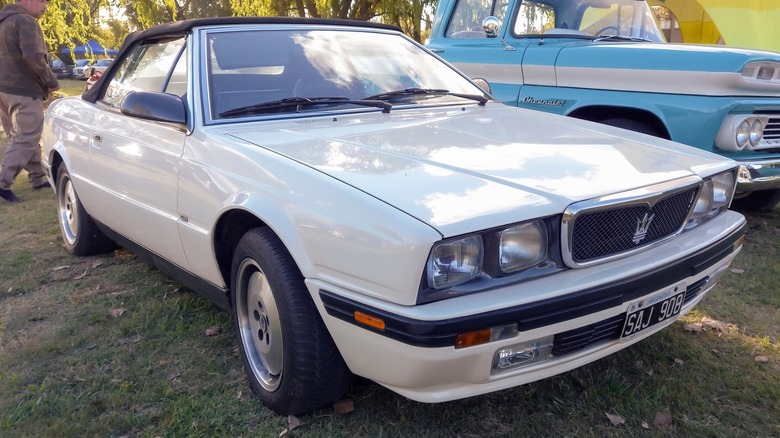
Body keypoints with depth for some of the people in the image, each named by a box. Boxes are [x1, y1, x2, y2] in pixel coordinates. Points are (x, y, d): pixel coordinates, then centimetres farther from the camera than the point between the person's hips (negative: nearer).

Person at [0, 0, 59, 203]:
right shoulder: (25, 21, -13)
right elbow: (33, 57, -25)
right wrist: (51, 80, -13)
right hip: (23, 91, -10)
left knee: (21, 137, 16)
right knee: (26, 140, -6)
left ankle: (37, 178, 23)